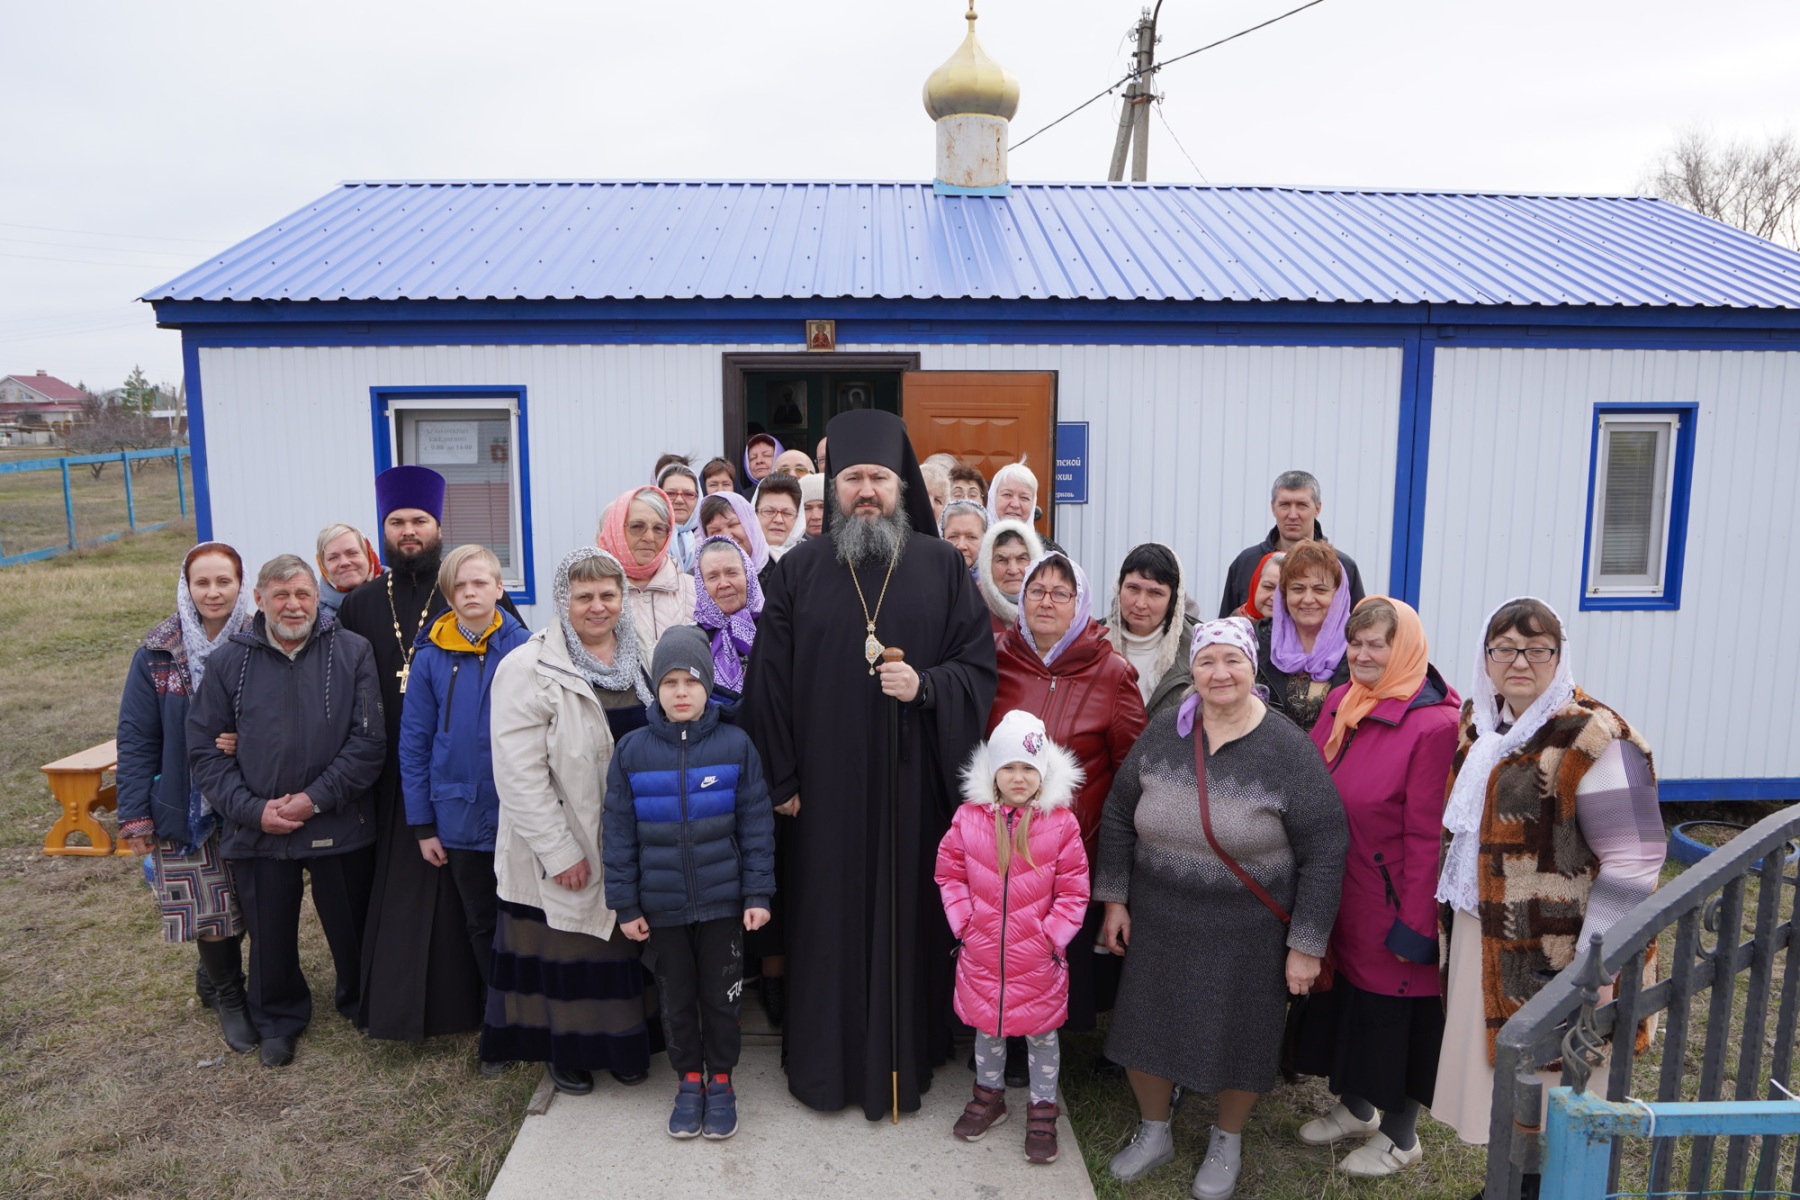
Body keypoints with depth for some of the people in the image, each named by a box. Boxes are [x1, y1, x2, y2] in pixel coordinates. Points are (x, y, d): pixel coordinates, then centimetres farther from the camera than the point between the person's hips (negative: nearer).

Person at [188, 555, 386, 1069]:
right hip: (258, 830, 2)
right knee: (270, 934, 16)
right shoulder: (229, 661, 0)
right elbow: (204, 749, 1)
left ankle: (360, 1005, 38)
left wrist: (316, 798, -15)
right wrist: (252, 809, -10)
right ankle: (279, 1021, 38)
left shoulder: (352, 653, -6)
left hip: (341, 826, -1)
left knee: (351, 927, 14)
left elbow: (369, 740, -9)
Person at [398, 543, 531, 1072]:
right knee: (481, 924, 15)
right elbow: (414, 743, 1)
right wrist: (422, 825, 0)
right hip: (461, 817, 2)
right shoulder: (431, 656, -2)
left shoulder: (524, 649, -7)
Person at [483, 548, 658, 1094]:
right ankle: (567, 1053, 29)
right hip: (565, 851, -5)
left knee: (624, 946, 14)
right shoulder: (529, 668, -14)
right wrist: (559, 851, -17)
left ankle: (626, 1047, 32)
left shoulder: (638, 659, 5)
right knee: (568, 951, 8)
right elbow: (518, 773, -17)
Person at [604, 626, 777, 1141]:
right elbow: (619, 832, 0)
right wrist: (625, 903, -1)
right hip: (661, 905, 1)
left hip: (723, 902, -1)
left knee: (721, 996, 12)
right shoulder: (632, 751, -5)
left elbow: (756, 824, -3)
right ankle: (689, 1080, 34)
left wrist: (758, 892, -5)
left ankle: (721, 1080, 31)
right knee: (676, 998, 15)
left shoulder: (735, 745, -8)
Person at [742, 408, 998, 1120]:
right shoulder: (801, 570, 2)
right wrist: (782, 778, -2)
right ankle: (823, 1063, 27)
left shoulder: (943, 566, 2)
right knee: (828, 919, 8)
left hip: (913, 784, 0)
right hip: (826, 785, 0)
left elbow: (980, 665, 2)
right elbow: (770, 680, 1)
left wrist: (926, 687, -17)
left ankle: (903, 1060, 27)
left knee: (907, 915, 8)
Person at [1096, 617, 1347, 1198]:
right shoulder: (1162, 733, -4)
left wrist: (1306, 945, -11)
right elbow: (1119, 816, 5)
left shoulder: (1289, 748, -14)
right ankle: (1153, 1133, 41)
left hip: (1248, 932, -3)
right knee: (1143, 1024, 13)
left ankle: (1227, 1143, 42)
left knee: (1237, 1037, 12)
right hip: (1159, 921, 3)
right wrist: (1115, 900, 4)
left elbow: (1324, 852, -11)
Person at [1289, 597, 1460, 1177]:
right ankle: (1355, 1107, 43)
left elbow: (1427, 835, -20)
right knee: (1344, 994, 20)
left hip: (1391, 904, -6)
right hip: (1338, 898, 7)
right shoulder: (1341, 702, 1)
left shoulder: (1433, 724, -20)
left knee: (1393, 1012, 10)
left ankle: (1399, 1137, 32)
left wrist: (1416, 922, -17)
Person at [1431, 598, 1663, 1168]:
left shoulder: (1595, 738, -17)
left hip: (1555, 959, -6)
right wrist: (1448, 919, 16)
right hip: (1477, 943, 7)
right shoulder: (1477, 721, 5)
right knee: (1497, 1072, 18)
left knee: (1545, 1088, 6)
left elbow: (1633, 863, -19)